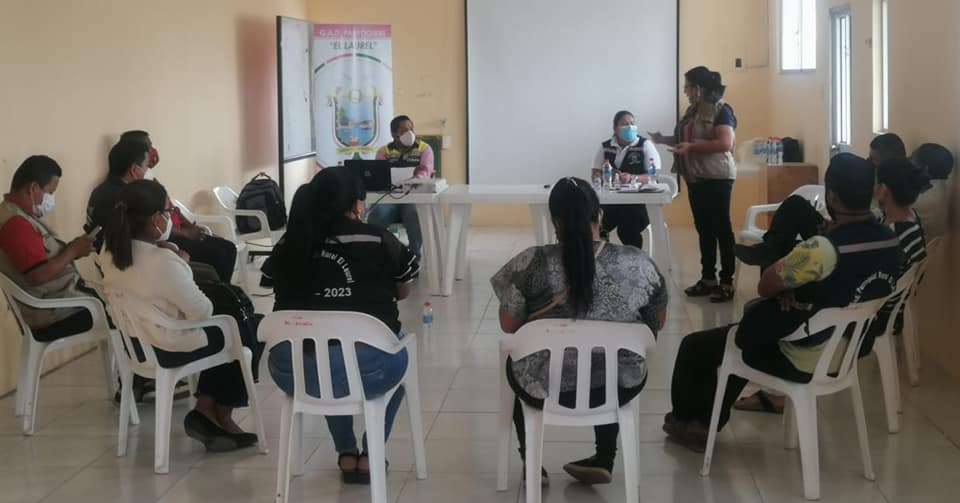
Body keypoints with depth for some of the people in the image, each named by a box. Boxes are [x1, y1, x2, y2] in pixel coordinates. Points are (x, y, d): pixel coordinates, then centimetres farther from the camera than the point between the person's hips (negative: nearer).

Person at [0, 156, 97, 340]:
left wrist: (69, 249, 0)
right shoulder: (16, 223, -23)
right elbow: (38, 275, -27)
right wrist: (73, 251, -16)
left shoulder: (20, 214, 10)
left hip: (59, 299, 10)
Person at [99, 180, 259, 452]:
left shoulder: (109, 251, -7)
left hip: (133, 341, 8)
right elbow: (202, 311, -21)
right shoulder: (163, 262, -31)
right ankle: (220, 414, 29)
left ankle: (207, 409, 23)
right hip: (168, 348, -8)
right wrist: (182, 266, -5)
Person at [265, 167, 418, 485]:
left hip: (292, 372, 3)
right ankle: (370, 456, 32)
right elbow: (403, 292, 17)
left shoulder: (288, 246, 5)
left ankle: (346, 455, 39)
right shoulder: (378, 240, -2)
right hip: (366, 370, -3)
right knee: (395, 349, 32)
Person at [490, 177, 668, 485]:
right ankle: (604, 461, 36)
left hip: (545, 389, -1)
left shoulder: (531, 264, -19)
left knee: (519, 364, 35)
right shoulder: (638, 263, -14)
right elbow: (657, 323, 1)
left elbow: (509, 326, -6)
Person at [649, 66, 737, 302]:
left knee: (721, 229, -5)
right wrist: (664, 139, 12)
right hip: (696, 179, 8)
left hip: (716, 178, -8)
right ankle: (708, 279, 17)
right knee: (704, 229, 11)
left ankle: (727, 283, -2)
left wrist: (692, 146, -24)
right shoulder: (692, 111, 13)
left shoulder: (720, 110, -12)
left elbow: (726, 143, -22)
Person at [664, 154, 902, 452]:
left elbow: (765, 287, -18)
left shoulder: (823, 250, -32)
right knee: (755, 312, 31)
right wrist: (793, 290, -6)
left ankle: (684, 421, 37)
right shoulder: (890, 241, -7)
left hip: (806, 361, -8)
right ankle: (708, 422, 37)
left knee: (695, 346, 11)